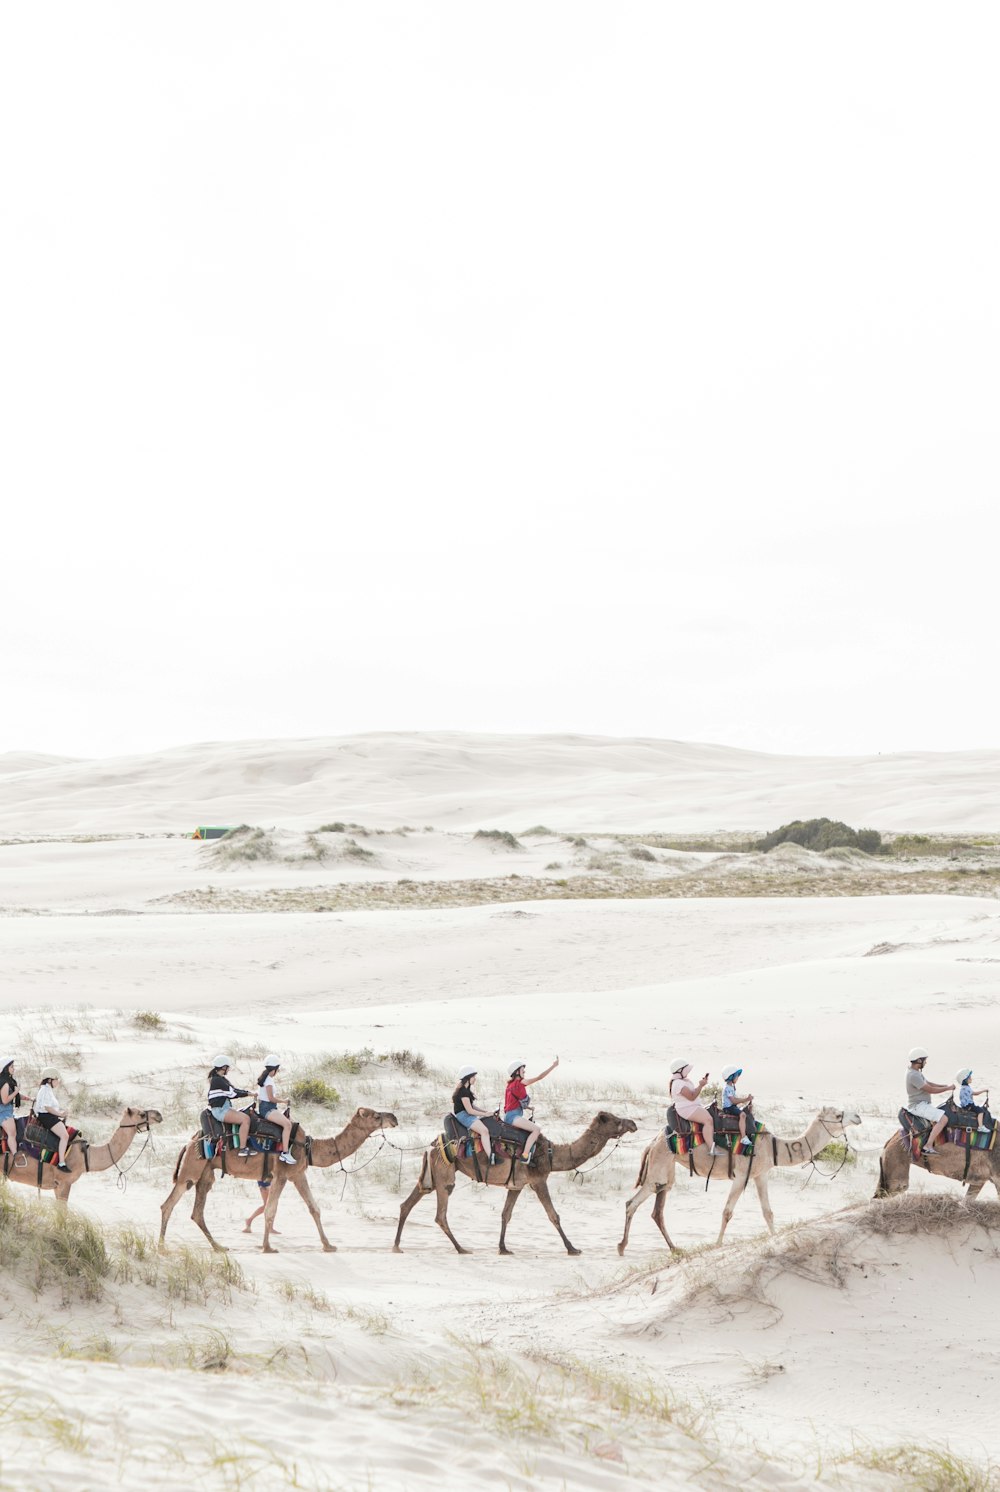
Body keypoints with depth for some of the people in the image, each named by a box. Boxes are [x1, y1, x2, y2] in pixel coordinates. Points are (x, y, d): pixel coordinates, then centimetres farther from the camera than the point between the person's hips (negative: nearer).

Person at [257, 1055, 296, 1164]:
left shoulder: (263, 1078, 14)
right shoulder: (269, 1080, -15)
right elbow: (271, 1098, -18)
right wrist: (283, 1101, -3)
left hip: (265, 1107, 11)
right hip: (267, 1108, -11)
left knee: (288, 1118, 14)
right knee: (287, 1124, -24)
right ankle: (285, 1153, -26)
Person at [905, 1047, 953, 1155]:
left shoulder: (916, 1072, 12)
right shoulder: (913, 1075, -22)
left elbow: (929, 1083, 18)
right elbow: (930, 1089, -21)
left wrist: (946, 1085, 6)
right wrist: (948, 1088, -10)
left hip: (922, 1104, 11)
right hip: (918, 1106, -11)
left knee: (943, 1110, 26)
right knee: (943, 1118, -22)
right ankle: (928, 1146, -24)